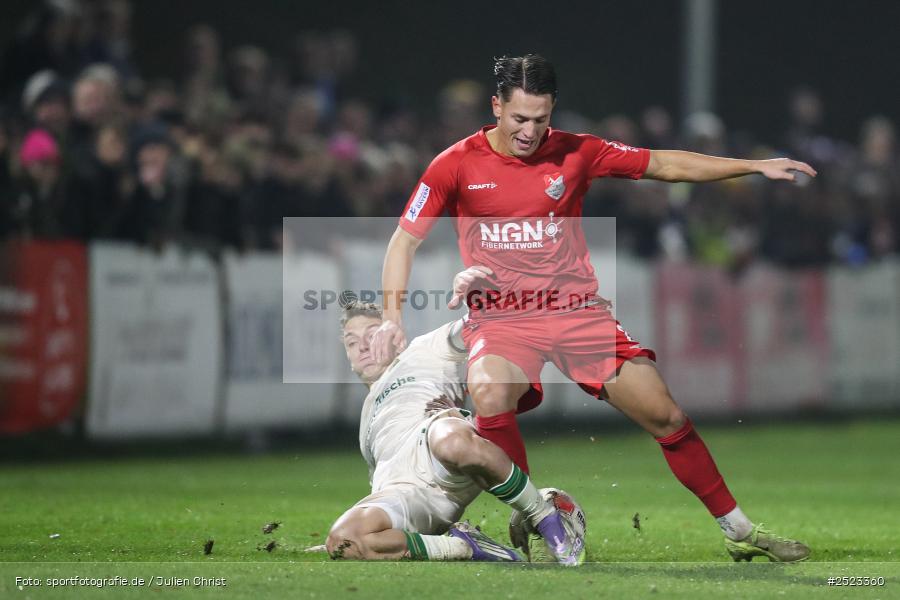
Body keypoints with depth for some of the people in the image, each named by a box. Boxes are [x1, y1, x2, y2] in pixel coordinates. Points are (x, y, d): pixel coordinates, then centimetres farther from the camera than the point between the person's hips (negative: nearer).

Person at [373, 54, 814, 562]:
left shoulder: (576, 153, 0)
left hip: (578, 310, 2)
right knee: (489, 392, -35)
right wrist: (392, 316, -11)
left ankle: (739, 530, 10)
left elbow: (664, 165, 7)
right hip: (501, 320, -2)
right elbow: (405, 240, 1)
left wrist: (756, 166, 4)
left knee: (666, 415, -5)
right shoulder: (456, 165, -3)